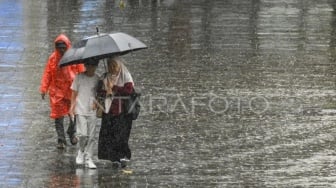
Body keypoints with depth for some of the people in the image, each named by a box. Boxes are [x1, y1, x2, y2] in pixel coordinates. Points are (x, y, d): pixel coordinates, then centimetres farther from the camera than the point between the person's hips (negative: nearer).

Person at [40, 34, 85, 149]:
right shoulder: (53, 58, -3)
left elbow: (82, 73, -2)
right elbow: (47, 74, 0)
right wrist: (44, 89, -5)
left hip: (73, 90, 0)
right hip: (57, 91, 0)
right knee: (58, 115, -1)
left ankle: (71, 133, 37)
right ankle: (61, 139, 5)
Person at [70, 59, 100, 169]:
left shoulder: (97, 79, 5)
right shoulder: (79, 77, 1)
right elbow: (74, 93, 6)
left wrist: (96, 103, -9)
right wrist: (72, 106, -1)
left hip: (92, 111, 2)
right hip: (80, 110, -2)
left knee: (91, 136, 0)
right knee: (83, 134, -12)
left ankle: (88, 159, 7)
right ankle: (81, 151, 15)